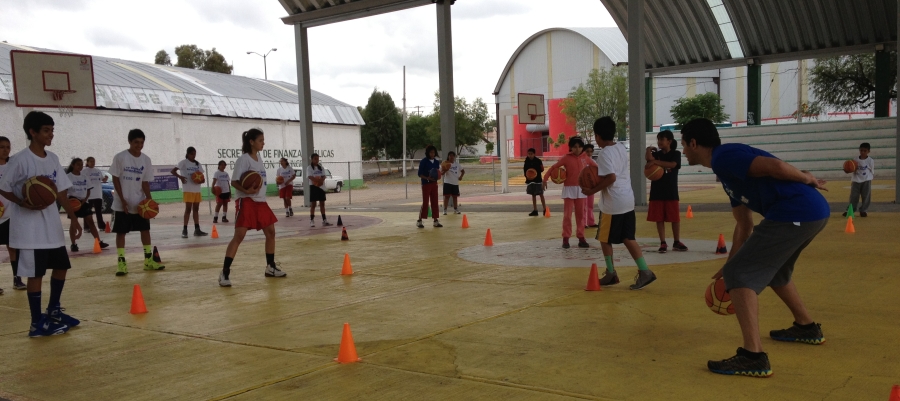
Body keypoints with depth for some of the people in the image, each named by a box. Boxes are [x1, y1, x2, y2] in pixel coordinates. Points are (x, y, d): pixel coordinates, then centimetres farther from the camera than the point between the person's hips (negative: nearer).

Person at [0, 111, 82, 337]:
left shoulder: (53, 159, 7)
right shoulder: (20, 160, -13)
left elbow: (61, 191, 11)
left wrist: (73, 218, 8)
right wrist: (23, 203, -23)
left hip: (52, 225, 7)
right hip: (29, 228, -7)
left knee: (61, 266, 14)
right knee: (36, 274, -2)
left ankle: (54, 311, 30)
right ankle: (37, 323, 8)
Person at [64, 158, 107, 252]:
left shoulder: (85, 177, 7)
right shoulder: (68, 177, -6)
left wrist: (85, 199, -8)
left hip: (83, 201, 4)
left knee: (90, 221, 1)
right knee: (73, 222, 1)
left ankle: (99, 242, 0)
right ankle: (73, 244, 8)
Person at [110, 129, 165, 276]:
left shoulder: (146, 160, 1)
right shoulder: (120, 157, -9)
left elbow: (145, 182, 3)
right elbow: (115, 179, -7)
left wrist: (149, 199, -12)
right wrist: (123, 200, -13)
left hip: (140, 203, 4)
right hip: (122, 203, -4)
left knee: (145, 230, 8)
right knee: (121, 232, 1)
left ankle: (148, 260, 17)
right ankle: (121, 262, 5)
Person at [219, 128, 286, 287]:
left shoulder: (259, 158, 12)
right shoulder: (243, 159, -11)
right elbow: (234, 182, -15)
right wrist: (246, 190, -31)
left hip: (260, 201, 8)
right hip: (246, 202, -8)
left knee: (270, 232, 10)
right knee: (239, 235, -14)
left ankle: (270, 267, 24)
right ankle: (225, 272, -11)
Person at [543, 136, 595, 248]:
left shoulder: (585, 158, 3)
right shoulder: (566, 158, -7)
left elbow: (596, 166, 16)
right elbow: (553, 167, -9)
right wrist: (545, 179, -19)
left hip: (581, 189, 3)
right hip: (569, 189, -3)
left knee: (580, 214, 8)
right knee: (567, 215, -2)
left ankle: (581, 238, 14)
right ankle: (565, 239, 3)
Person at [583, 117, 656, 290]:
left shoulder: (604, 153, -17)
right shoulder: (621, 148, 10)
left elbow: (611, 178, -26)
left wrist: (593, 190, -16)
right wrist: (599, 171, 12)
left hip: (612, 203, -8)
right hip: (627, 200, 8)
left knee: (604, 239, 8)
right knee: (628, 238, 13)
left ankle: (611, 274, 17)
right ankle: (644, 272, 6)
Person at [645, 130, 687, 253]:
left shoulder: (676, 154, 0)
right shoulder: (656, 154, 7)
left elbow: (672, 165, -19)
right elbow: (647, 158, -13)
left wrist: (656, 162, -18)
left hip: (671, 192, -2)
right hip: (657, 192, 2)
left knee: (675, 218, 4)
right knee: (659, 219, 4)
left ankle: (676, 242, 15)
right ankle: (663, 243, 11)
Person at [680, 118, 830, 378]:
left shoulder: (722, 156, -6)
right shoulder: (727, 170, 24)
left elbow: (775, 167, -19)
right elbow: (744, 224, 28)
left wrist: (805, 179, -1)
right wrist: (731, 264, 29)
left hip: (795, 213, -10)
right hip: (813, 211, 10)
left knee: (741, 275, -7)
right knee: (772, 270, 31)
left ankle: (754, 358, -10)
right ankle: (807, 327, 45)